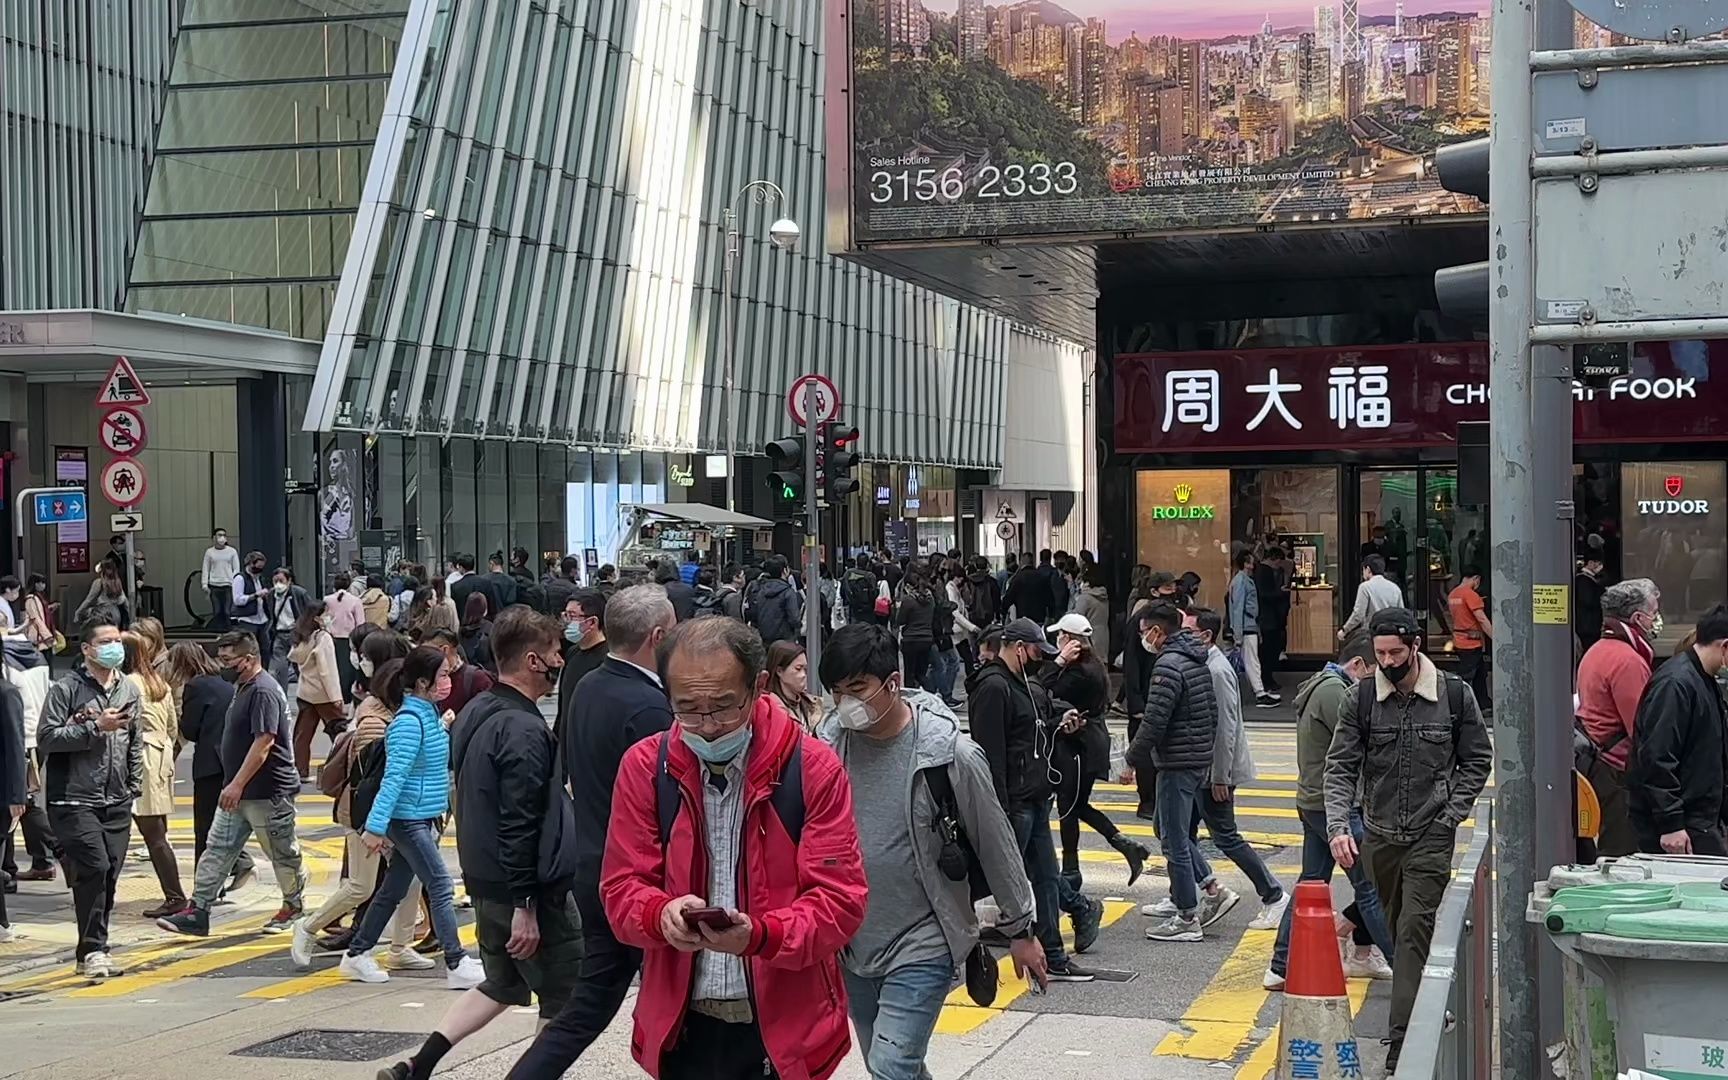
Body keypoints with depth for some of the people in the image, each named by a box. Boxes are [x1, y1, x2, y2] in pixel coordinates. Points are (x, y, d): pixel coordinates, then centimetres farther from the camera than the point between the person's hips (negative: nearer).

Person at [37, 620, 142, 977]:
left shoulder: (129, 689, 12)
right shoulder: (66, 689, -6)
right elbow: (46, 738, -13)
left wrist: (135, 783, 15)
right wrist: (96, 727, -17)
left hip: (117, 801, 5)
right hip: (75, 799, -5)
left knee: (110, 873, 5)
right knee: (94, 868, -15)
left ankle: (94, 949, 16)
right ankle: (92, 950, -6)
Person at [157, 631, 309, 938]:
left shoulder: (263, 691, -19)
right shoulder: (242, 688, 13)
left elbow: (264, 742, -26)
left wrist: (237, 784, -27)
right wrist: (233, 786, 20)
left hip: (269, 792, -10)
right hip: (239, 791, 10)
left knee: (283, 854, 6)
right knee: (218, 850, 5)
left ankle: (294, 907, 23)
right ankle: (198, 913, 6)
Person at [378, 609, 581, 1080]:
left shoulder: (475, 713, 9)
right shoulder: (524, 731, -21)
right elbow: (520, 826, -24)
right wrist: (525, 906, -22)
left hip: (485, 883, 9)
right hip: (528, 889, -9)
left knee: (502, 986, 21)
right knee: (563, 998, 7)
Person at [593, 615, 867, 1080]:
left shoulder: (813, 768, -7)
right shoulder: (645, 766, 0)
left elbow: (839, 899, -9)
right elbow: (622, 887, 2)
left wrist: (760, 935, -27)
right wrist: (662, 913, -21)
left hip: (785, 1027, -2)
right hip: (683, 1026, 2)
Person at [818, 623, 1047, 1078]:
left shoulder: (950, 753, -17)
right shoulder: (830, 741, -6)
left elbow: (996, 845, -6)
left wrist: (1020, 930, 2)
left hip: (921, 947, -5)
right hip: (851, 944, 5)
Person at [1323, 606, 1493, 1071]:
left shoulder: (1454, 694, -5)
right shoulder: (1361, 699, -2)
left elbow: (1477, 760, 5)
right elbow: (1341, 767, -3)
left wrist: (1451, 815, -6)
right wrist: (1338, 827, -17)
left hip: (1431, 837, -3)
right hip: (1380, 836, 3)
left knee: (1415, 930, -12)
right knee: (1401, 931, 15)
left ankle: (1403, 1044, -13)